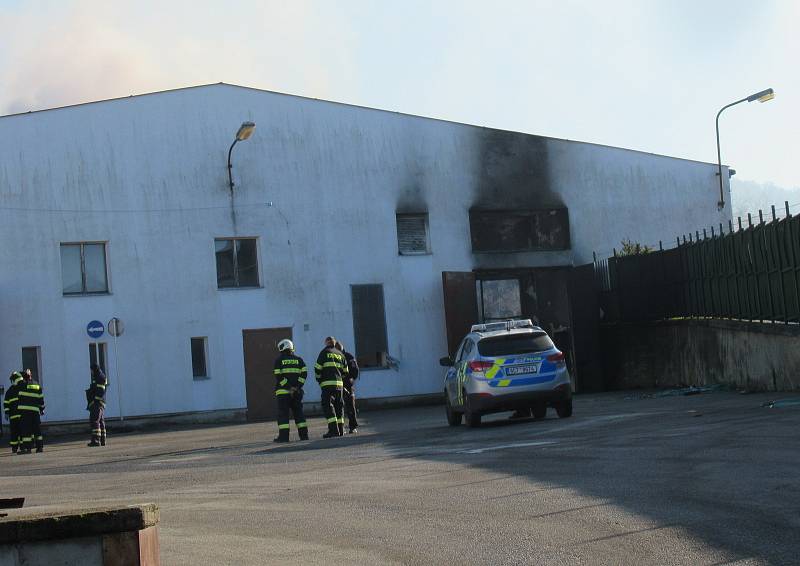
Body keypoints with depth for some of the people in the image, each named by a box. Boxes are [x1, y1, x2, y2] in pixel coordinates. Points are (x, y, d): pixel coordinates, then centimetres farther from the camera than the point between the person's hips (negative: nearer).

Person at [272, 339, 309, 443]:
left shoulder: (279, 360, 0)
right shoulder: (298, 359, 11)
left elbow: (278, 376, -9)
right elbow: (304, 373, 0)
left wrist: (288, 387, -10)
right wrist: (297, 386, -4)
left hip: (283, 391, -4)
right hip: (297, 391, 4)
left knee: (283, 413, -2)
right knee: (298, 412, 10)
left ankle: (284, 436, -8)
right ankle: (304, 434, 7)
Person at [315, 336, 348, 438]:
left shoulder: (324, 352, 0)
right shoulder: (340, 354, 16)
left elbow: (317, 368, -4)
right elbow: (345, 371, 18)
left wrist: (319, 380, 10)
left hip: (328, 383, -6)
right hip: (339, 384, 6)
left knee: (327, 405, -7)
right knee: (338, 405, 13)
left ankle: (333, 429, -18)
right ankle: (340, 429, 14)